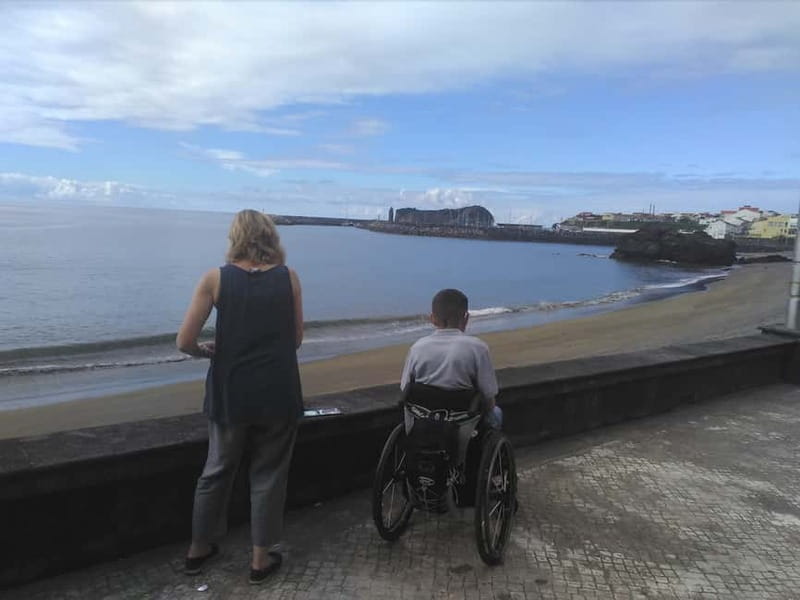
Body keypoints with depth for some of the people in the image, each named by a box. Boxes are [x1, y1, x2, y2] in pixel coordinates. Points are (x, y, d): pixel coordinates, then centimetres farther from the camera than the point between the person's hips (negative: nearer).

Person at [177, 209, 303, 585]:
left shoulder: (215, 279, -5)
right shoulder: (289, 278, -3)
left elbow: (184, 342, -7)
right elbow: (296, 339, 5)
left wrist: (208, 351, 13)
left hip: (230, 394, 1)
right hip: (278, 395, 0)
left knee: (217, 470, 20)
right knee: (268, 475, 14)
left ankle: (198, 549, 36)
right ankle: (261, 558, 24)